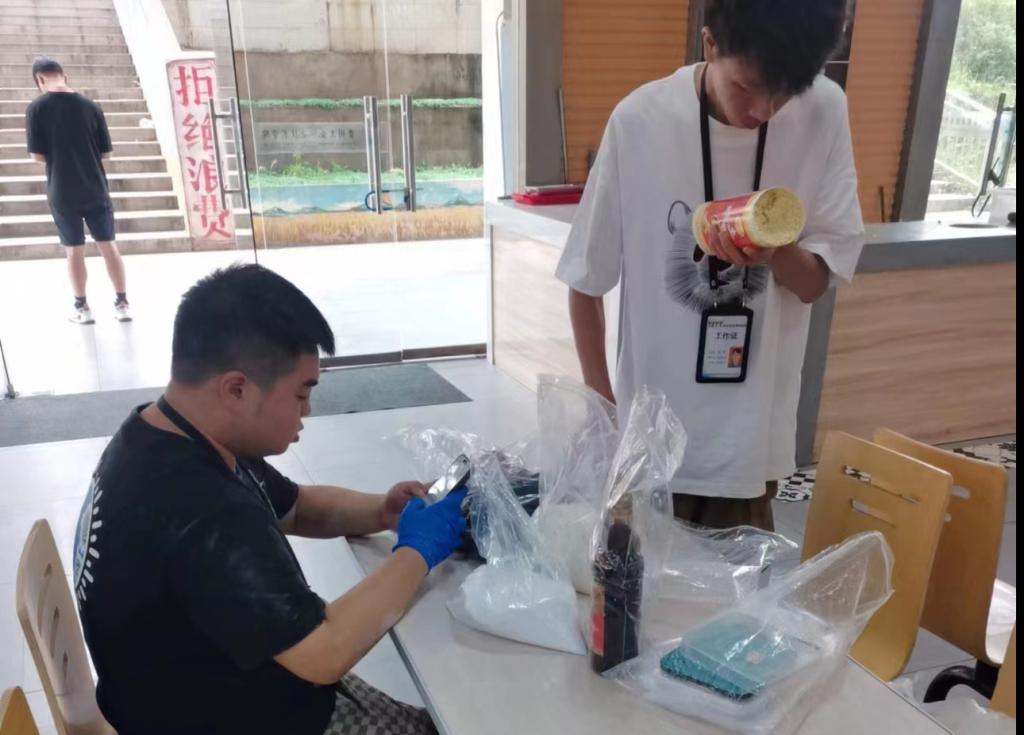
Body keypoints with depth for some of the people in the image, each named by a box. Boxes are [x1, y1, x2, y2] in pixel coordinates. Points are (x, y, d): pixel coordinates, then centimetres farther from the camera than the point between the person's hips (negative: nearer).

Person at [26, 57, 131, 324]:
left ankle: (82, 307, 16)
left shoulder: (37, 107, -6)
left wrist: (56, 157, 13)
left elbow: (37, 155, -7)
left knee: (74, 250, 8)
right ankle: (122, 304, 10)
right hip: (95, 189, 1)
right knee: (108, 245, 8)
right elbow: (106, 152, 2)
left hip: (62, 193, -1)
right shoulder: (90, 105, 0)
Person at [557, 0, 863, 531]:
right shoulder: (639, 121, -15)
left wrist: (775, 249, -26)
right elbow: (587, 281, -5)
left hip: (752, 439, 2)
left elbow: (816, 283, -4)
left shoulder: (825, 113, -9)